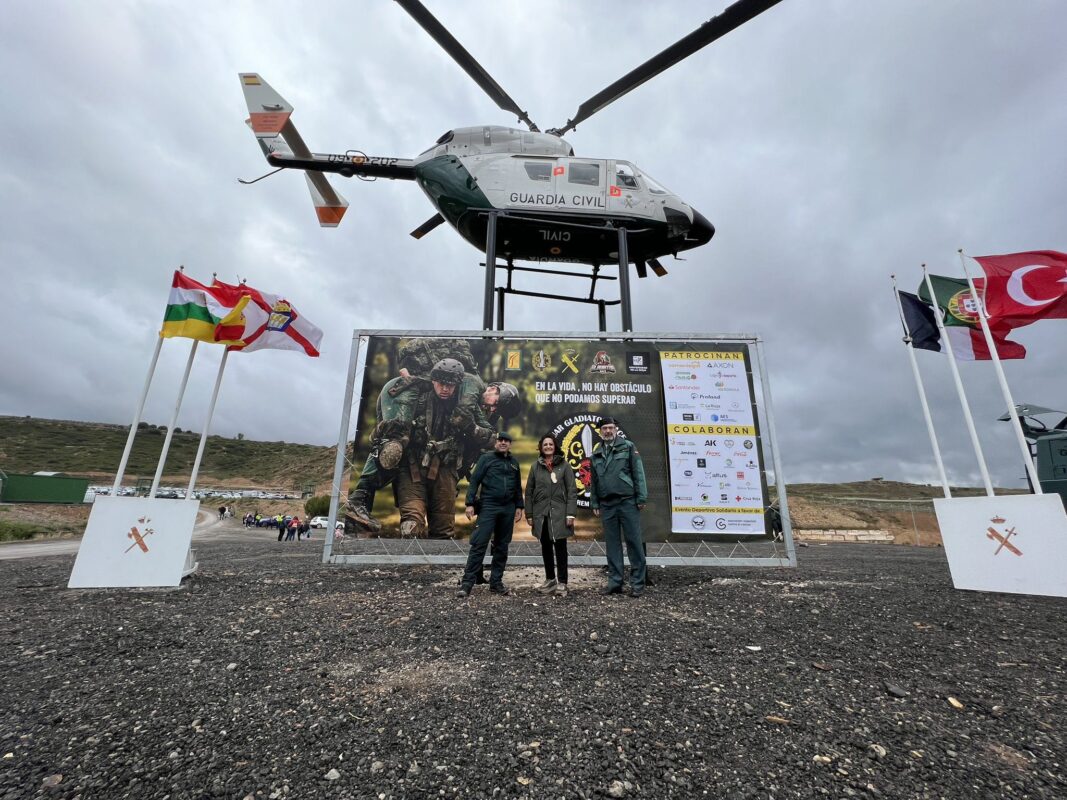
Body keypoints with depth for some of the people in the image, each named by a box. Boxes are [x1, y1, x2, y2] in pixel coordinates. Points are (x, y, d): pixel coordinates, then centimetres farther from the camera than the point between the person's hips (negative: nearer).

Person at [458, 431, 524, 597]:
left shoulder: (514, 462, 13)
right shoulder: (486, 458, 1)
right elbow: (474, 481, -4)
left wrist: (519, 506, 13)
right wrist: (470, 503, -11)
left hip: (508, 509, 5)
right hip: (488, 507, -4)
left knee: (502, 547, 10)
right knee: (479, 545, -7)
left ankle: (496, 582, 20)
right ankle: (467, 583, -1)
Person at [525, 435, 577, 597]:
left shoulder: (564, 465, 1)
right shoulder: (536, 466, 8)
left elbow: (572, 491, -3)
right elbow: (529, 491, 9)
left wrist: (570, 514, -9)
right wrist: (529, 514, 5)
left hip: (559, 513, -3)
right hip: (541, 514, 3)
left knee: (560, 547, -1)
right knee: (546, 547, 10)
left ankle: (562, 583, 9)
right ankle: (550, 580, 24)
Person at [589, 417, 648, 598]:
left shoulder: (628, 446, 0)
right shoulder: (596, 453, 13)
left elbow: (638, 473, -4)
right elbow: (593, 481, 16)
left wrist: (641, 498, -10)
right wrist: (594, 503, 12)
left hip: (627, 502, -4)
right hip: (606, 505, 4)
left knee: (634, 542, 1)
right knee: (612, 544, 9)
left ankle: (638, 583, 11)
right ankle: (614, 582, 19)